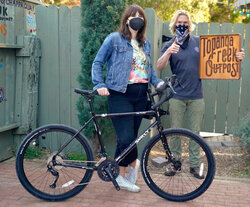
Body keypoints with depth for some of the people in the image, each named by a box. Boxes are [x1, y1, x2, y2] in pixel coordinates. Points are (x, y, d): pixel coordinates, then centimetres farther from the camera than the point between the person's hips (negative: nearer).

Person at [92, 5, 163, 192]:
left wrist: (157, 82, 1)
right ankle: (134, 163, 18)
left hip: (140, 95, 5)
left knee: (130, 137, 9)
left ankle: (121, 177, 25)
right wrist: (99, 85, -13)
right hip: (120, 94, -5)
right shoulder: (114, 39, 0)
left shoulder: (145, 43, 16)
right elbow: (98, 62, 0)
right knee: (126, 138, -12)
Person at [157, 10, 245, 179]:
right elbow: (159, 67, -13)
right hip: (177, 97, -1)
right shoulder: (170, 45, 1)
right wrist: (168, 52, -33)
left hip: (196, 96, 1)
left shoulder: (199, 42, 6)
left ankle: (194, 165, 18)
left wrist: (235, 57, -4)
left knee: (195, 132, 7)